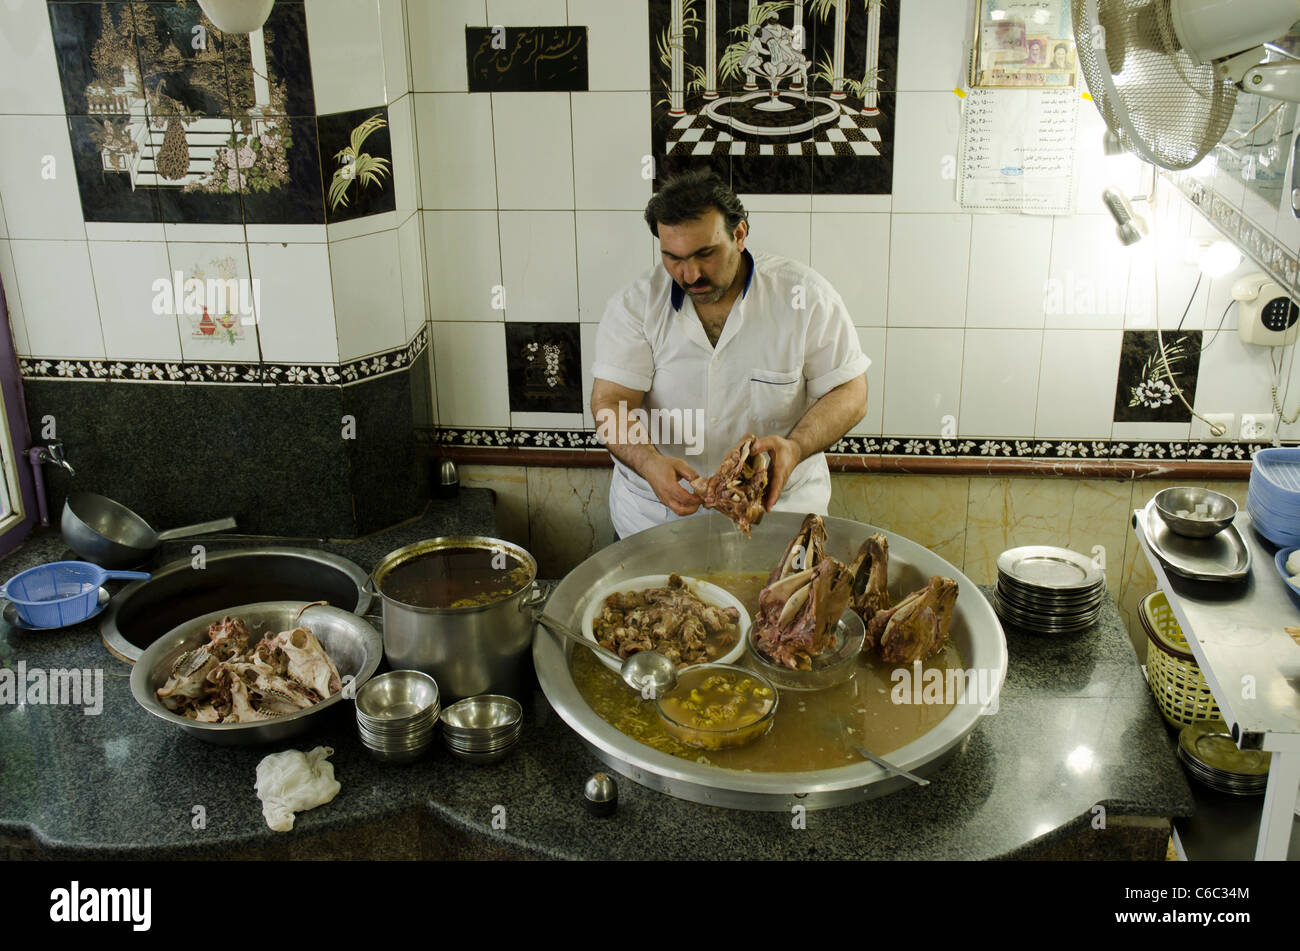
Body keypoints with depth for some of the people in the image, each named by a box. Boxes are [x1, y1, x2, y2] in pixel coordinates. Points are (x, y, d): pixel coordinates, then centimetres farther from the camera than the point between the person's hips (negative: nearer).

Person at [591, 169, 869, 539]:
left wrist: (794, 447, -22)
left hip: (778, 504, -1)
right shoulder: (635, 304, -3)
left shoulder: (807, 296, -5)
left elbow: (850, 393, -2)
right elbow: (610, 403, -8)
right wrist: (650, 463, -29)